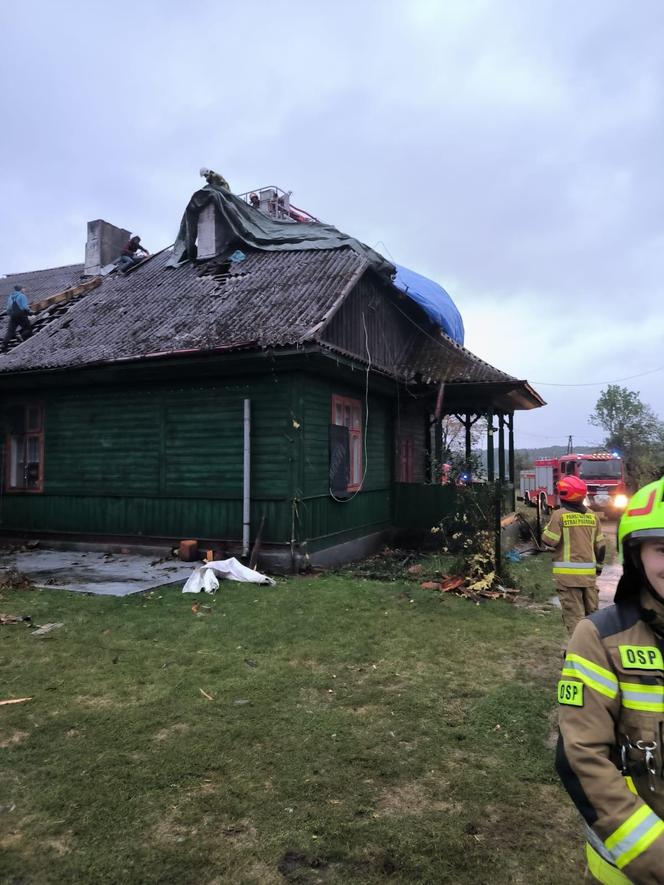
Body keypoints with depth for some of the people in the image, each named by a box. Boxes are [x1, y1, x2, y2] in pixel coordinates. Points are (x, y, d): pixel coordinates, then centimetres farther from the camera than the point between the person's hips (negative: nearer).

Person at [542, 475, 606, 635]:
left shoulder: (559, 515, -11)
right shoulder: (592, 515, 6)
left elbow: (549, 541, -11)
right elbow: (600, 544, 12)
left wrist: (548, 527, 8)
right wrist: (598, 566, 24)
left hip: (568, 572, -5)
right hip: (589, 571, 5)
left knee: (574, 613, -1)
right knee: (592, 611, 18)